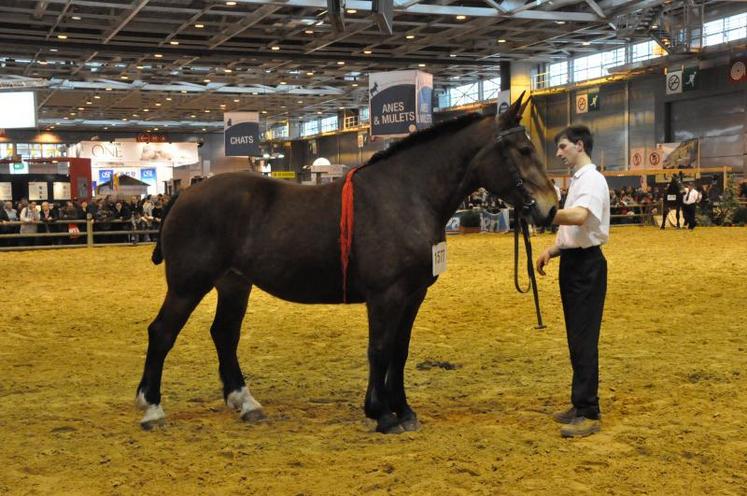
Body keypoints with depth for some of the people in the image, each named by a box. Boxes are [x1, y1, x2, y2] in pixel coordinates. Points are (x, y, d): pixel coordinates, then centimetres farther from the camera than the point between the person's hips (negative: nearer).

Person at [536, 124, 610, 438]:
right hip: (572, 261, 10)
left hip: (587, 264, -10)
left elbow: (578, 217, -32)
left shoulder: (591, 180, -13)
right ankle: (580, 405, 24)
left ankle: (589, 413, -2)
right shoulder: (577, 180, 17)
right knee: (575, 338, 14)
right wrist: (551, 251, 7)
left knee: (584, 339, -7)